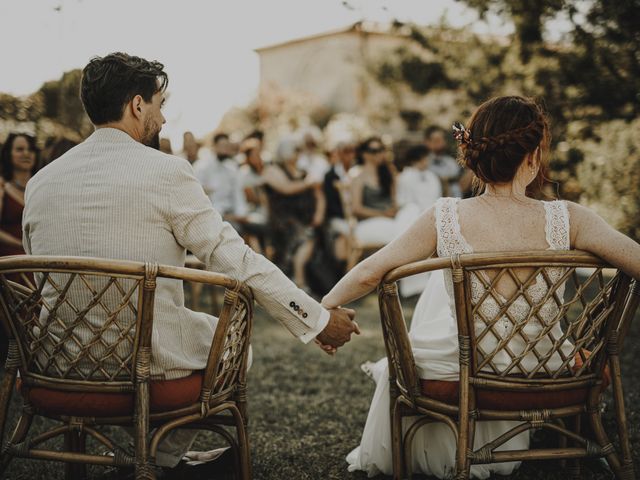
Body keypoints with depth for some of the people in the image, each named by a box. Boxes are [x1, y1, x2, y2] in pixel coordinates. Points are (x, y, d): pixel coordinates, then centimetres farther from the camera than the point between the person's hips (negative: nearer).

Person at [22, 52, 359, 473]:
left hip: (60, 362, 6)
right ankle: (165, 456, 34)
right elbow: (236, 260, -14)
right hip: (149, 361, -5)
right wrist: (318, 320, -5)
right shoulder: (166, 171, -14)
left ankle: (156, 455, 35)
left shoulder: (40, 182, 2)